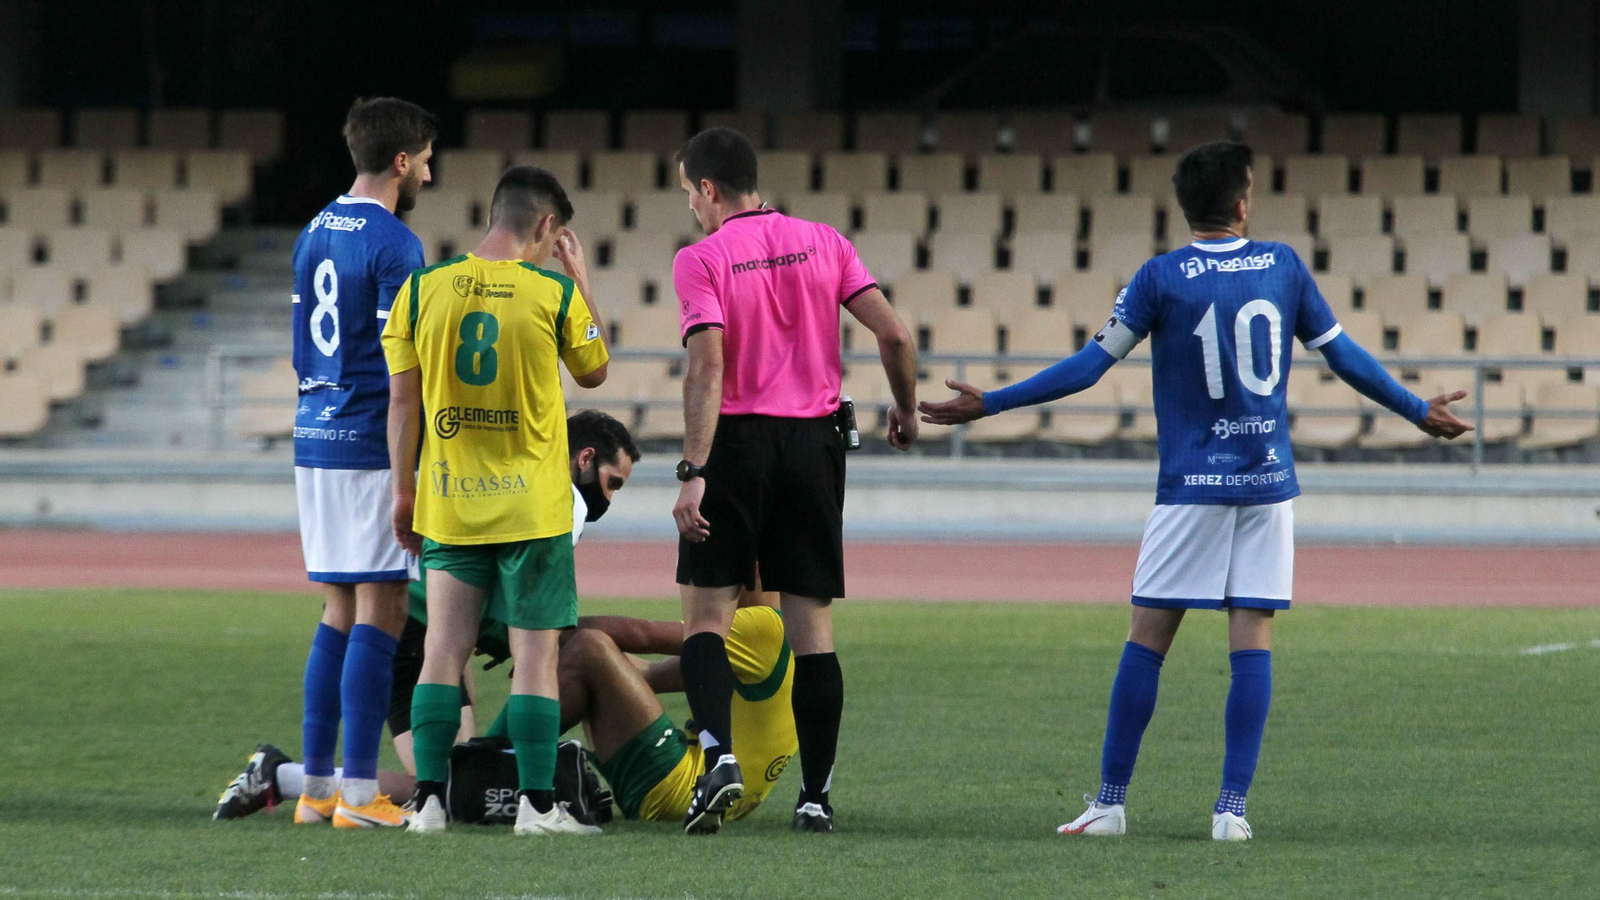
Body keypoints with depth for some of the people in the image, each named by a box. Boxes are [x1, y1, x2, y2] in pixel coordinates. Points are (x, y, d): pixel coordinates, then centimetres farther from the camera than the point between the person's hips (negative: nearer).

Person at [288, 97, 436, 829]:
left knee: (338, 614, 12)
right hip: (372, 444, -8)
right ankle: (359, 792, -8)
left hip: (314, 437, 8)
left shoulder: (313, 236, 13)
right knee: (380, 612, -5)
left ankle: (316, 787, 11)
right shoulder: (393, 245, -12)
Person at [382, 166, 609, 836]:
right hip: (532, 505, -3)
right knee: (535, 655, 2)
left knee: (443, 650, 6)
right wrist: (580, 282, 18)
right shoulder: (554, 291, -7)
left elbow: (402, 398, 1)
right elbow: (593, 372, 10)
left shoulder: (423, 287, -1)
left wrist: (403, 490, 10)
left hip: (448, 504, 3)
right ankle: (536, 804, 0)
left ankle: (429, 801, 3)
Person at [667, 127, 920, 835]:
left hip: (735, 441, -3)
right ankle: (816, 796, 5)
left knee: (706, 614, 4)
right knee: (812, 627, 6)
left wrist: (693, 472, -19)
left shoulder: (701, 260, -5)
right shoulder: (822, 243, 7)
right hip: (815, 443, 3)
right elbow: (894, 335, 1)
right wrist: (905, 411, 18)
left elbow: (707, 366, -16)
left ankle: (720, 752, -19)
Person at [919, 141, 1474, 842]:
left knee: (1146, 640, 3)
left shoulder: (1162, 277, -4)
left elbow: (1089, 366, -5)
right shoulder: (1284, 266, 4)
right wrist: (1418, 411, 26)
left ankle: (1111, 802, 3)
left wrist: (987, 405, 2)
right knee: (1253, 642, 2)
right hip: (1269, 481, 2)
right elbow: (1343, 355, 12)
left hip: (1192, 487, -2)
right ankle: (1233, 807, -4)